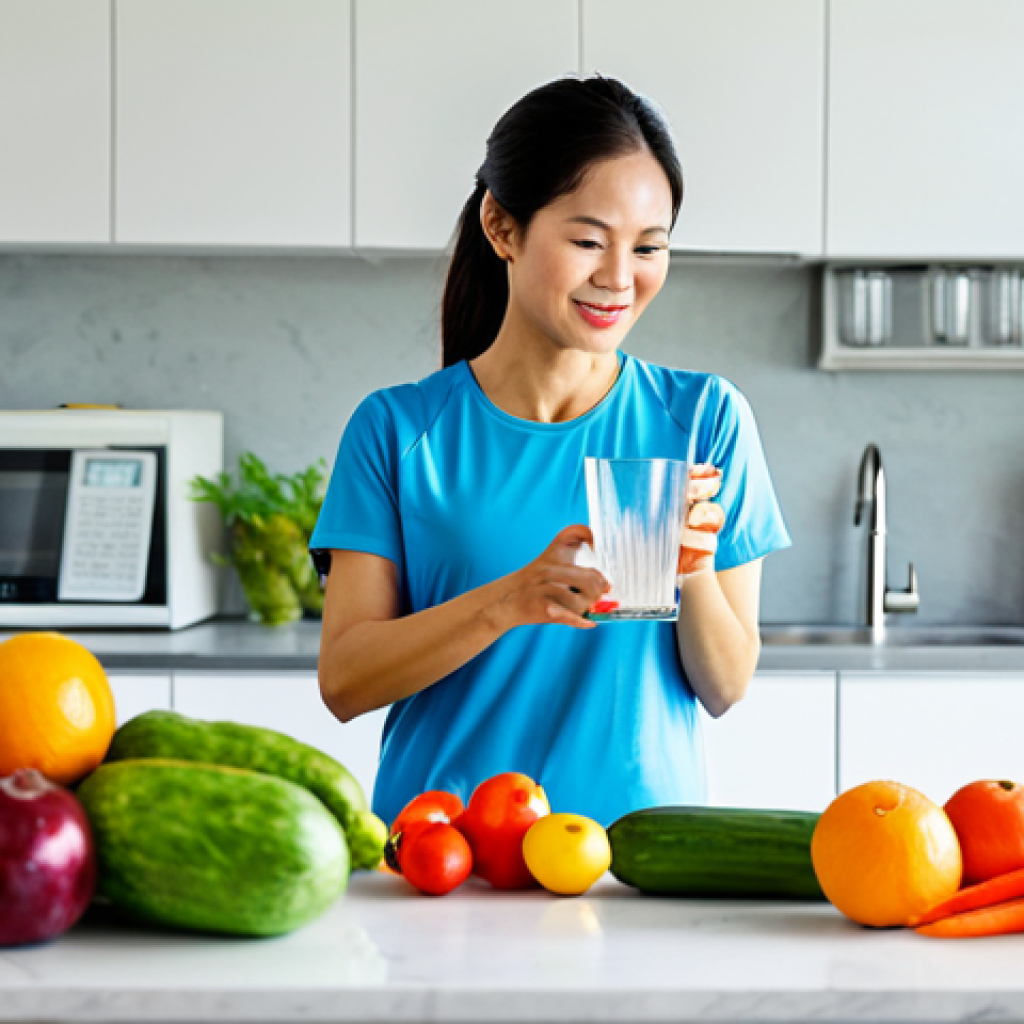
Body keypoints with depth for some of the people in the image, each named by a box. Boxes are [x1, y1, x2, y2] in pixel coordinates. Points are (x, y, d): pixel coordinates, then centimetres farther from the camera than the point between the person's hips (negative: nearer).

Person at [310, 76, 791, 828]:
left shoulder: (705, 419, 5)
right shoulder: (400, 429, 2)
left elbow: (725, 687, 6)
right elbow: (344, 681, -4)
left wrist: (696, 573, -12)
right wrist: (509, 601, -17)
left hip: (641, 842, 1)